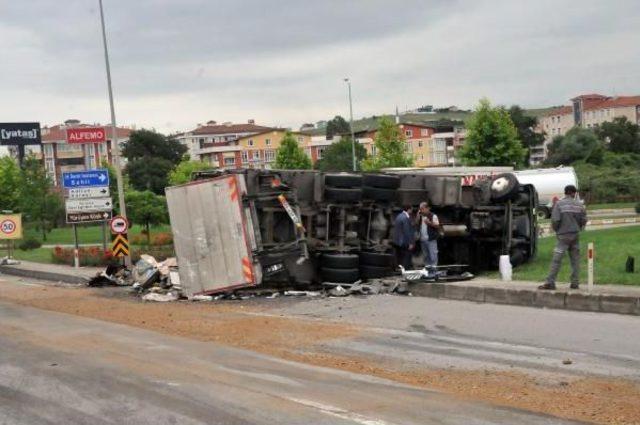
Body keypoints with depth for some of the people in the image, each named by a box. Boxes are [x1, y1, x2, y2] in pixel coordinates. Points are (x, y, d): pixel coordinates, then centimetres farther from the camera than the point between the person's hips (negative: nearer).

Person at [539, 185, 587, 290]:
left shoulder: (559, 204, -7)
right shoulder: (579, 205, 4)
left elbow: (555, 220, -12)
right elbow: (584, 220, 5)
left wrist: (556, 230, 6)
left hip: (563, 235, -4)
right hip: (575, 235, 4)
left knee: (556, 259, -6)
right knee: (575, 259, 10)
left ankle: (550, 282, -10)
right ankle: (575, 283, 10)